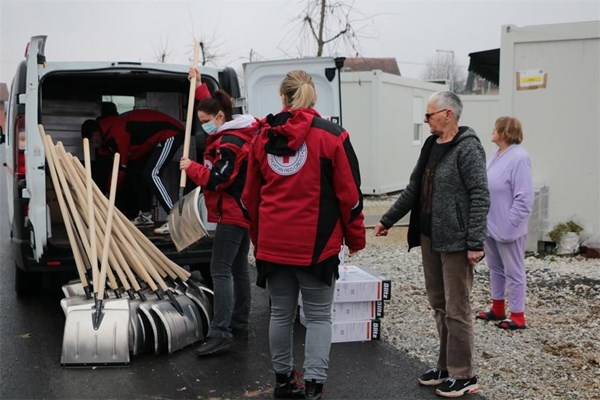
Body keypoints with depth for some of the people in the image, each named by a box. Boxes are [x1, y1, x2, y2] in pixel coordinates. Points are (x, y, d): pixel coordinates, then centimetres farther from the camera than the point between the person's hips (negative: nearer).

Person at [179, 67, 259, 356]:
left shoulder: (230, 143, -19)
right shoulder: (234, 133, 12)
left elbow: (217, 179, -24)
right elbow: (211, 106, 31)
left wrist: (191, 167, -12)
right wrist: (199, 86, 30)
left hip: (232, 214, -11)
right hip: (241, 211, 11)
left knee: (220, 271, -12)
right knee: (239, 269, 15)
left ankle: (220, 334, -14)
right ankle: (239, 325, 24)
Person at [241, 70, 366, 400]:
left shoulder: (263, 137, 6)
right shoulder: (331, 135, -6)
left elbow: (250, 195, 12)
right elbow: (348, 193, -5)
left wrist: (258, 237, 24)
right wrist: (355, 239, 7)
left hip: (272, 243, 4)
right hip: (316, 243, -3)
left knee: (281, 314, 15)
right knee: (318, 316, 6)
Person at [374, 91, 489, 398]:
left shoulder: (467, 148, -13)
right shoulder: (431, 146, 12)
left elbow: (480, 197, -18)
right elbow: (413, 189, 19)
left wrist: (475, 243, -22)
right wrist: (388, 220, 21)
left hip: (455, 242, -8)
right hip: (429, 237, 8)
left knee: (456, 309, -1)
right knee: (438, 305, 15)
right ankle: (446, 367, 27)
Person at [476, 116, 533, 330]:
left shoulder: (519, 158, -19)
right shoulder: (494, 155, 8)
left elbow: (523, 198, -21)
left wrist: (511, 224, -21)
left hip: (506, 228, -9)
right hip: (490, 225, 9)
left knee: (513, 272, 3)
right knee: (495, 269, 19)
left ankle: (518, 316, 13)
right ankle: (497, 309, 33)